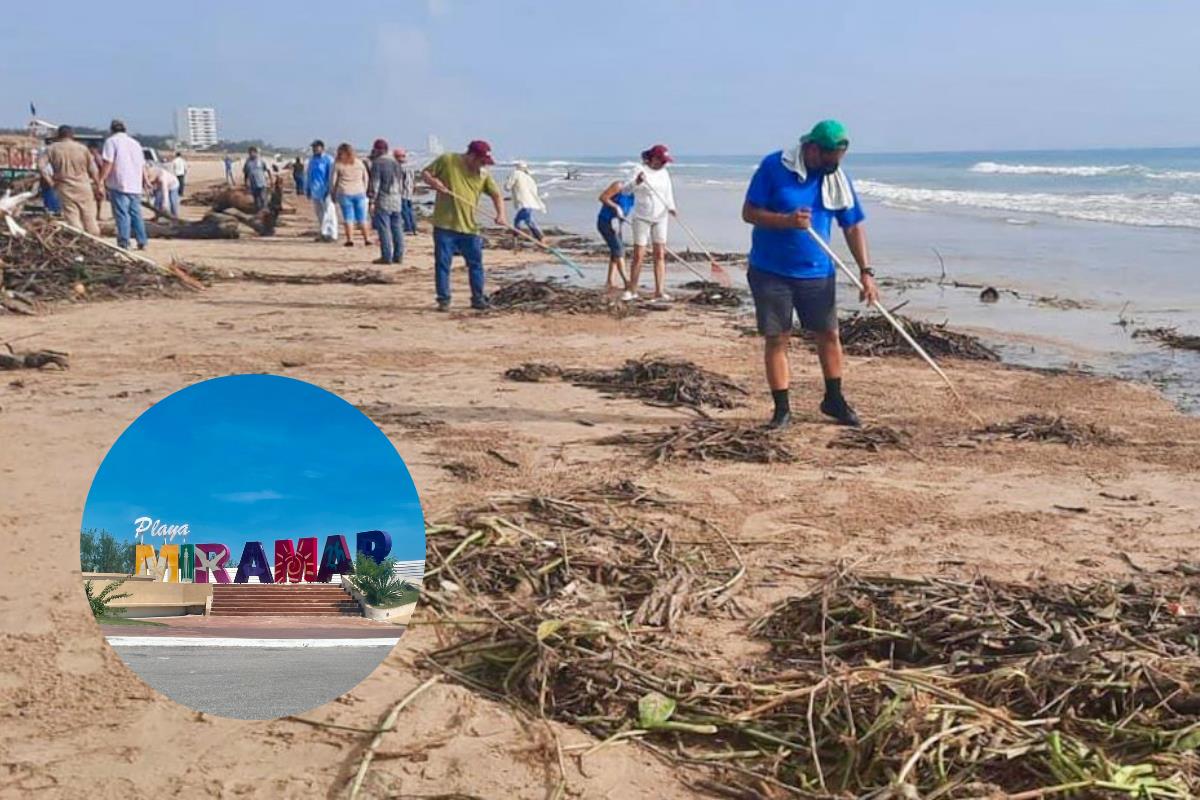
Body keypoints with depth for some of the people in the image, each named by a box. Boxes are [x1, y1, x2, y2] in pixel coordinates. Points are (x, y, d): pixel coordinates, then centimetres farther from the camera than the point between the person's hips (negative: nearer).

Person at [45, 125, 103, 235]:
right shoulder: (82, 148, 3)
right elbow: (93, 171, 4)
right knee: (89, 218, 9)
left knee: (72, 220, 0)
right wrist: (98, 187, 10)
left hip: (65, 189, -1)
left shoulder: (52, 149, 1)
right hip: (83, 187, 1)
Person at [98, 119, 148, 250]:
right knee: (136, 214, 12)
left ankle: (124, 244, -9)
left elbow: (108, 163, -12)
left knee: (122, 215, -6)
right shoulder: (135, 142, 17)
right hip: (135, 186, 6)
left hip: (119, 185, -6)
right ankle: (142, 242, 12)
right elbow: (143, 165, 20)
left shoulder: (111, 141, -3)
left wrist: (101, 180, -9)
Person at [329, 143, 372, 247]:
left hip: (344, 193, -2)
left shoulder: (337, 164, -2)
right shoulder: (359, 163, 6)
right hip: (359, 193, 2)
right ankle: (367, 239, 3)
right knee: (361, 217, 6)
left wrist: (333, 193, 10)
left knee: (348, 217, 2)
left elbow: (333, 180, 0)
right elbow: (365, 178, 12)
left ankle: (350, 239, -2)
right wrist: (363, 191, 21)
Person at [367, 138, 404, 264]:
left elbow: (374, 183, -14)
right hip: (396, 199, 7)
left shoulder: (377, 163, -10)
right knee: (397, 228, 9)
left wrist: (372, 201, -12)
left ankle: (386, 257, -7)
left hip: (383, 201, -7)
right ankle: (398, 256, 10)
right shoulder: (395, 162, 14)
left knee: (384, 229, -5)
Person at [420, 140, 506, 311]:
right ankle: (443, 300, 10)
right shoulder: (447, 160, -3)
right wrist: (432, 181, -17)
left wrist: (500, 215, -9)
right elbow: (425, 173, 5)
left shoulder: (484, 175, 6)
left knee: (476, 264, 6)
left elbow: (496, 195, 9)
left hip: (469, 227, 3)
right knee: (442, 263, 1)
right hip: (444, 225, -3)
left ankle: (478, 299, 18)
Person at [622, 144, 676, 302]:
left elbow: (668, 194, 10)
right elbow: (625, 189, -17)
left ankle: (659, 291, -1)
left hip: (660, 218, 5)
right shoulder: (640, 170, -7)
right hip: (642, 218, -5)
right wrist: (636, 182, -37)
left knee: (660, 254, -1)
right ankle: (631, 290, 7)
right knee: (638, 255, -4)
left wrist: (671, 207, -11)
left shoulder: (664, 173, 9)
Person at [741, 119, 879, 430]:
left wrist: (866, 272, -6)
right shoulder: (774, 167, -12)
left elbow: (854, 227, 3)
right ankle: (782, 408, 10)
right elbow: (749, 212, -10)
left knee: (828, 334, 10)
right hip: (771, 272, -3)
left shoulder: (838, 178, -1)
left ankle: (834, 400, 27)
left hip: (817, 272, 3)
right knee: (776, 339, 0)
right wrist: (787, 220, -27)